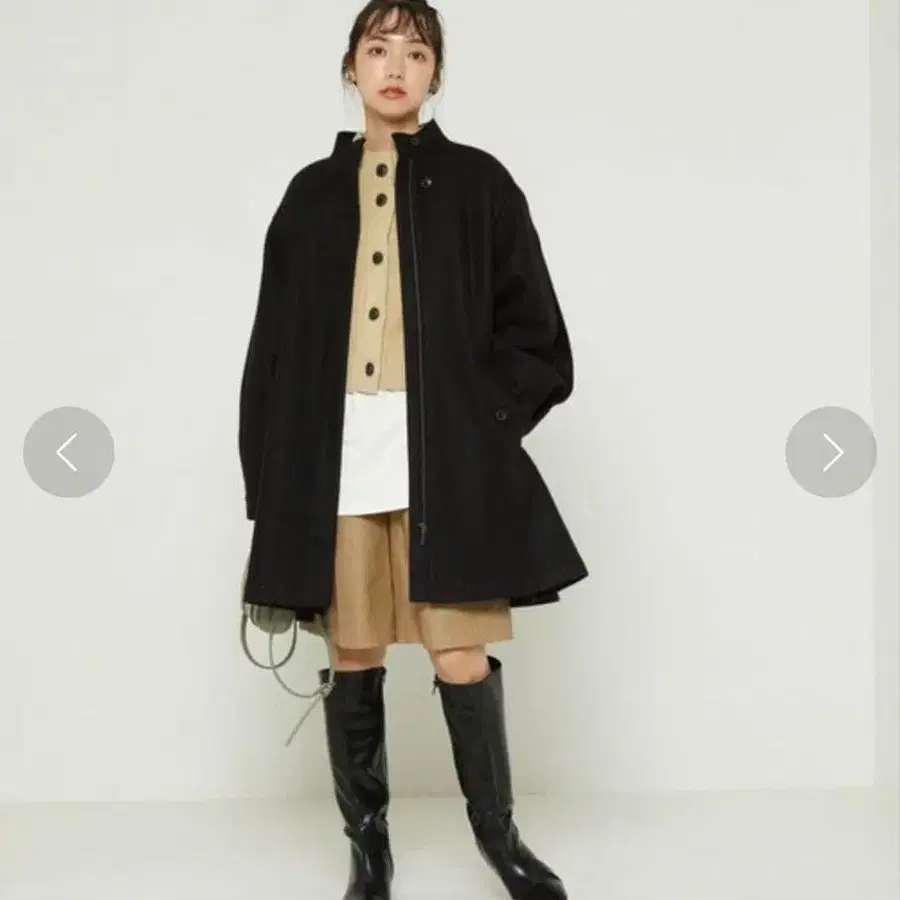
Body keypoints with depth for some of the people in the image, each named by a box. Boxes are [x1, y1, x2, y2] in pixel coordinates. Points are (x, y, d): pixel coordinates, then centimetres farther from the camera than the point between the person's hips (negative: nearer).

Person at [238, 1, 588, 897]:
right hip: (336, 464, 2)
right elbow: (276, 345, 9)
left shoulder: (477, 184, 6)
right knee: (354, 660, 7)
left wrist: (477, 425, -6)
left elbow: (535, 336, 5)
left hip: (447, 464, -2)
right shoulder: (313, 193, 12)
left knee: (463, 662, -2)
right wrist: (275, 472, 1)